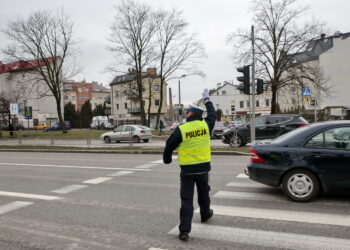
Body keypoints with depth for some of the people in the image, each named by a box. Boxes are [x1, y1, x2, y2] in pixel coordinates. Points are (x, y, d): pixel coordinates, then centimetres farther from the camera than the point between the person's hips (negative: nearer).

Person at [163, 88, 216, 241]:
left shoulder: (181, 129, -12)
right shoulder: (206, 125, -4)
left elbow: (169, 146, -3)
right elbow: (212, 114, 18)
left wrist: (167, 160, 16)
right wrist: (207, 100, 31)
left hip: (187, 169, -3)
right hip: (203, 167, 3)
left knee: (186, 199, 0)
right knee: (203, 193, 25)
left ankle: (184, 230, -1)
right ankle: (205, 214, 49)